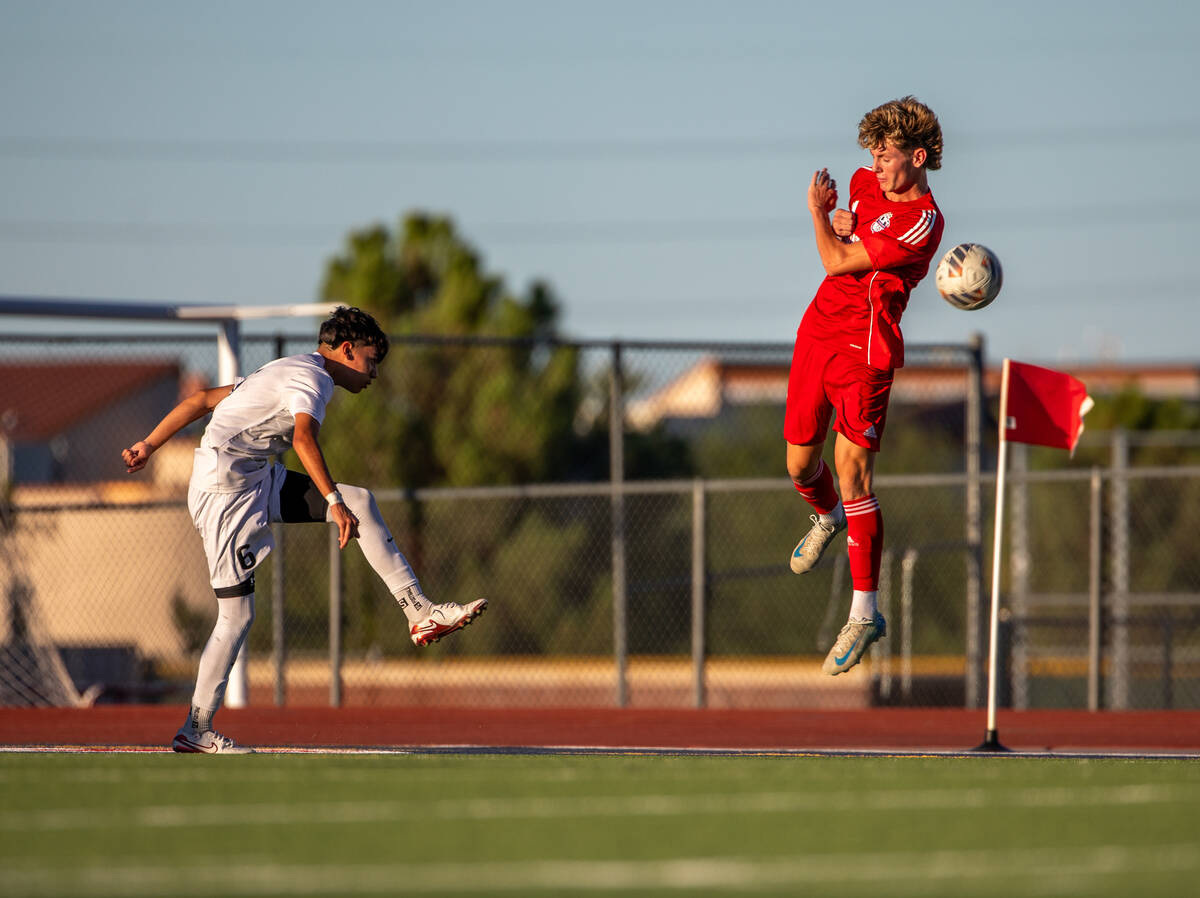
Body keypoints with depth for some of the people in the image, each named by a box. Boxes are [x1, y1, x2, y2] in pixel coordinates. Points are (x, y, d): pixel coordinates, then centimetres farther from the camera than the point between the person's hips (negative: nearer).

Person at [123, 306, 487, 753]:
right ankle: (197, 729, 1)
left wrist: (150, 445, 23)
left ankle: (420, 613, -2)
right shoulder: (311, 377, -11)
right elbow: (303, 437, -31)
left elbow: (202, 399, 20)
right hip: (227, 493, -10)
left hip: (259, 482, 10)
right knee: (237, 614, -7)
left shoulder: (285, 372, 19)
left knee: (361, 502, 1)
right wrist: (333, 501, -39)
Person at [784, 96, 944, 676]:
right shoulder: (864, 183, 8)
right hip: (818, 331, 7)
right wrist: (836, 222, 2)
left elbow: (837, 261, -16)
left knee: (852, 475, -15)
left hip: (864, 350, -7)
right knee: (800, 466, 15)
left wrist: (818, 210, 2)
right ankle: (828, 520, 51)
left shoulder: (922, 222, -16)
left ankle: (864, 613, -12)